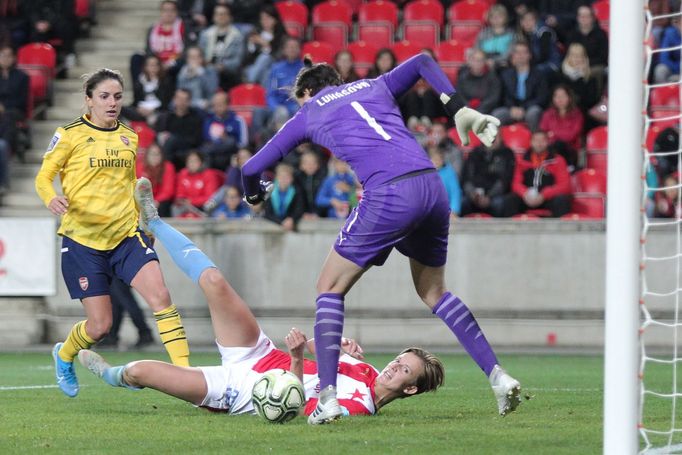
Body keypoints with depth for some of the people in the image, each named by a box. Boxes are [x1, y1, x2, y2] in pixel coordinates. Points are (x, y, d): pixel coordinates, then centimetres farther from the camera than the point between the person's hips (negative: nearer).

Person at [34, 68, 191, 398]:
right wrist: (51, 198, -23)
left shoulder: (129, 138, 13)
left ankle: (184, 370, -22)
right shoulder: (70, 134, -3)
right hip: (83, 238, -4)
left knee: (160, 296, -20)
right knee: (100, 326, -2)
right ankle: (63, 355, 31)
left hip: (126, 235, 4)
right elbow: (43, 176, -2)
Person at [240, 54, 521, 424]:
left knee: (330, 288, 10)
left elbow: (252, 168, 22)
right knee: (433, 292, 24)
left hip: (388, 195, -5)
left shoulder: (308, 113, 19)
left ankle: (327, 395, -4)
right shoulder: (376, 87, 30)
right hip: (432, 186, 5)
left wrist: (255, 196, 44)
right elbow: (422, 62, 22)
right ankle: (497, 375, 14)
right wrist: (460, 110, 16)